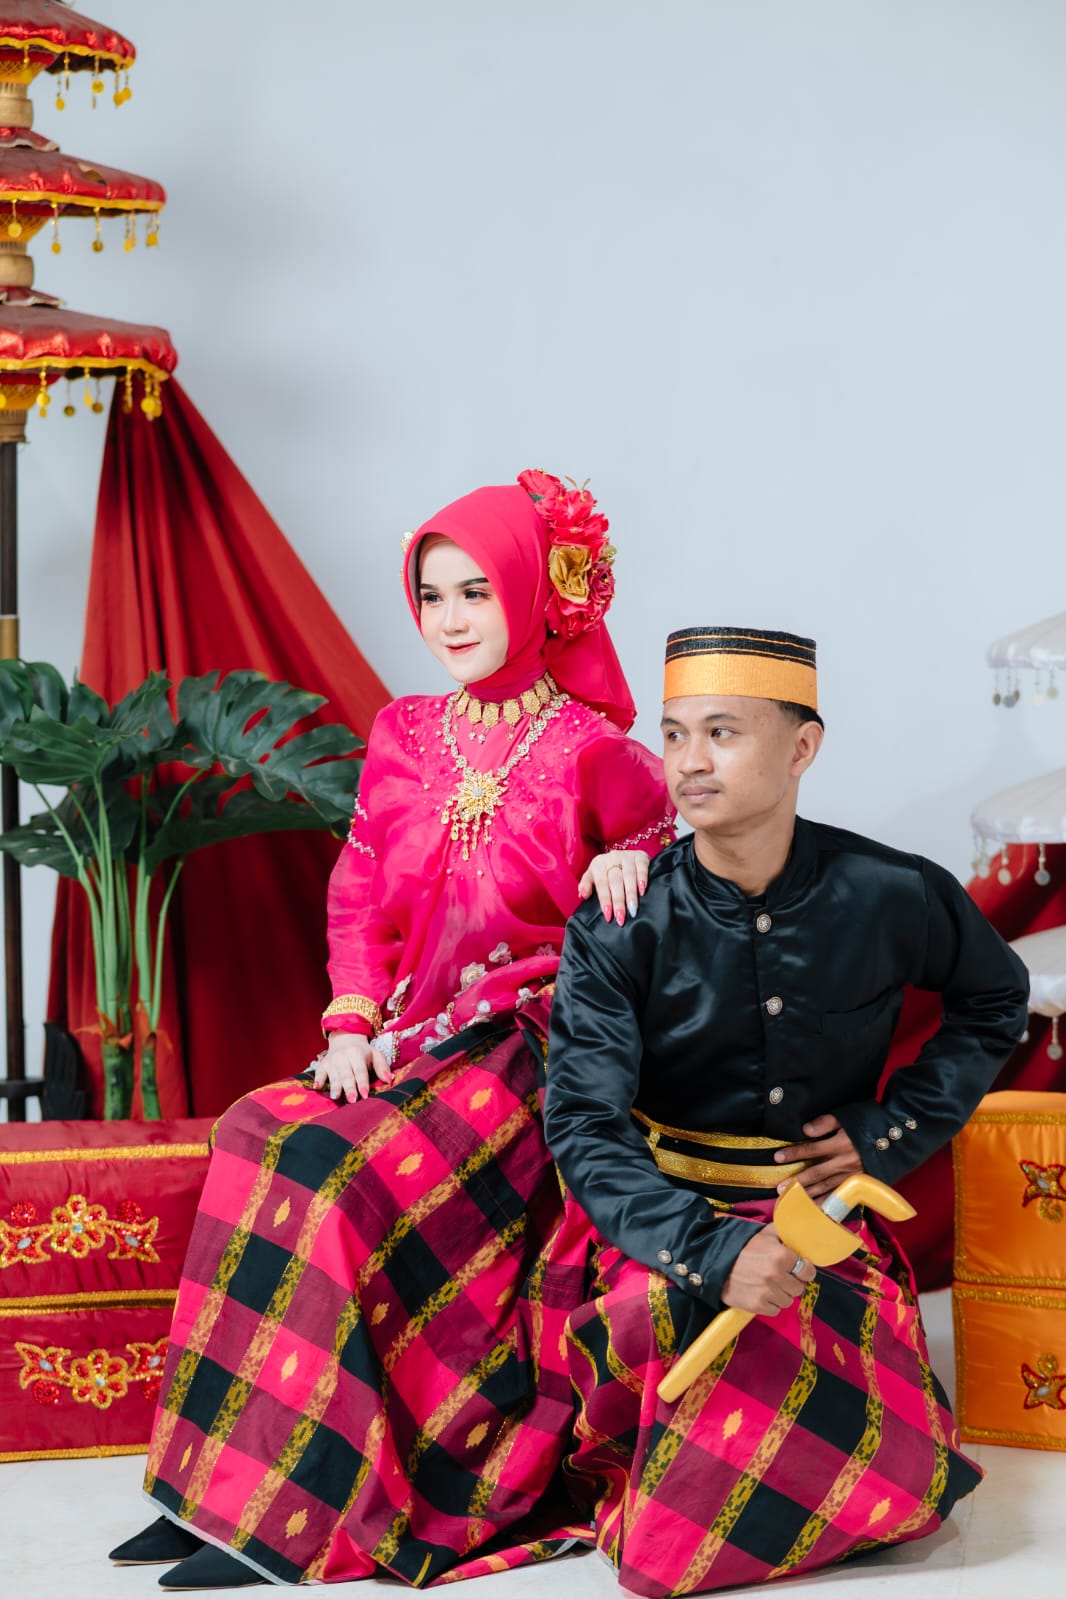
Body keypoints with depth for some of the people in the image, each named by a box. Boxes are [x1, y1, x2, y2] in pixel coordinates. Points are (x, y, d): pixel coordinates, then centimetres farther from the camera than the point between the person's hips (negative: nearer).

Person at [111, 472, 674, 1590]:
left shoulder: (591, 752, -2)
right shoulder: (403, 739, 13)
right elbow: (359, 900, 15)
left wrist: (630, 860, -11)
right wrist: (354, 1024, -1)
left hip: (534, 1045, -5)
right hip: (417, 1037, 5)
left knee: (345, 1170, -27)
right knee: (264, 1133, -22)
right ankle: (218, 1489, -18)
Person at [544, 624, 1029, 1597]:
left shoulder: (890, 898, -7)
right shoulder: (622, 928, -11)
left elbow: (995, 1005, 13)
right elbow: (584, 1126, -16)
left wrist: (888, 1135, 1)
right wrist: (714, 1253, -31)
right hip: (669, 1220, -1)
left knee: (897, 1488, -19)